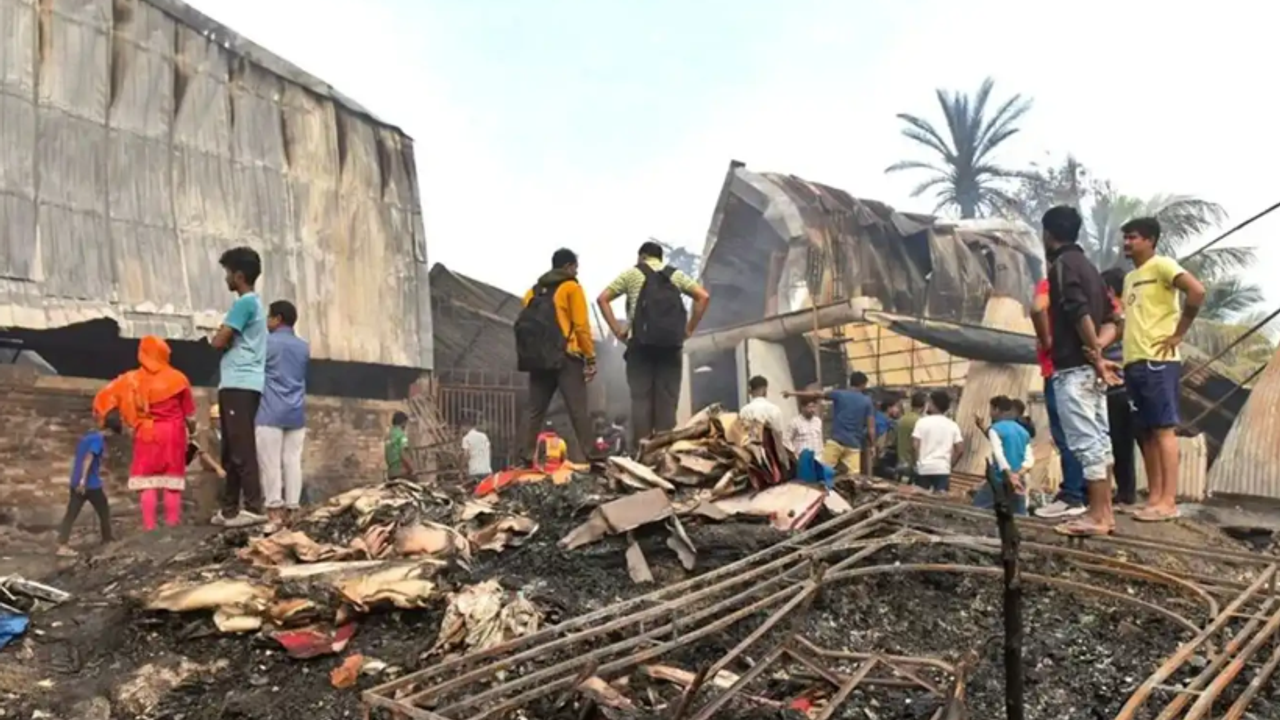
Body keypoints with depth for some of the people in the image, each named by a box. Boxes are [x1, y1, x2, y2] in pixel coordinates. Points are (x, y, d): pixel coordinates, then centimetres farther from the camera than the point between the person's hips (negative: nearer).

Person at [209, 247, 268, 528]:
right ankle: (230, 508, 14)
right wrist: (225, 337, 5)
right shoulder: (253, 303, 23)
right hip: (238, 385, 10)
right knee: (232, 450, 11)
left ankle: (253, 508, -14)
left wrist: (219, 335, 8)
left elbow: (218, 342, -12)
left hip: (239, 385, -10)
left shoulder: (245, 303, -9)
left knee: (242, 448, -12)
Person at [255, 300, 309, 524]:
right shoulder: (304, 347, 14)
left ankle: (274, 508, -4)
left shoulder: (267, 342, -2)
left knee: (270, 462, -2)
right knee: (293, 461, 3)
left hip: (271, 412, -5)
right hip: (296, 413, 5)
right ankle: (292, 507, 1)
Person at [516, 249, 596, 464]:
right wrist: (591, 358, -5)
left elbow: (526, 324, 15)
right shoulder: (571, 287, 1)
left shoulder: (534, 290, 18)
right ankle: (588, 455, -8)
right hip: (565, 358, -6)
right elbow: (581, 326, -7)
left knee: (535, 411, 9)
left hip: (537, 358, 6)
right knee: (579, 411, -5)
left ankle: (526, 456, 7)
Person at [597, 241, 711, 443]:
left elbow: (602, 299, 4)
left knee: (640, 399, -1)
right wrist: (689, 329, 7)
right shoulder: (676, 275, 17)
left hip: (641, 345, -1)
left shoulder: (632, 273, 12)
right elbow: (704, 297, 6)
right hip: (671, 345, 2)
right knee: (667, 401, 3)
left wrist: (617, 330, 3)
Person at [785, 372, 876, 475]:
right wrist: (872, 446, 13)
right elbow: (871, 427, 3)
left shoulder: (839, 394, 4)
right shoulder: (867, 402, 7)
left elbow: (816, 395, 9)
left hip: (836, 441, -1)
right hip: (854, 444, 1)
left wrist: (793, 394, 18)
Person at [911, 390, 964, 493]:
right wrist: (950, 464, 11)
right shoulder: (952, 425, 5)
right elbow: (960, 449, 0)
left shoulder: (922, 422, -4)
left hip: (924, 468, -1)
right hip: (943, 469, 1)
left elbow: (915, 445, -9)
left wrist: (917, 461, 6)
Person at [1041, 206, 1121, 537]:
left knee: (1086, 443, -7)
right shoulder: (1087, 265, 18)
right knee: (1099, 440, 10)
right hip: (1089, 367, 9)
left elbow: (1080, 313, -21)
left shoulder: (1062, 264, -9)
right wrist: (1097, 350, 1)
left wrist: (1096, 356, -15)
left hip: (1073, 368, -9)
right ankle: (1104, 512, 15)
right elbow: (1110, 318, 15)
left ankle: (1096, 516, -4)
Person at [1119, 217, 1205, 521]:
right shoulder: (1130, 277, 22)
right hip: (1134, 362, 9)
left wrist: (1178, 334, -14)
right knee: (1146, 432, 8)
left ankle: (1168, 501, -7)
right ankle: (1154, 497, 12)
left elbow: (1197, 291, -17)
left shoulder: (1162, 265, -3)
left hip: (1157, 361, -8)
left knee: (1164, 429, -8)